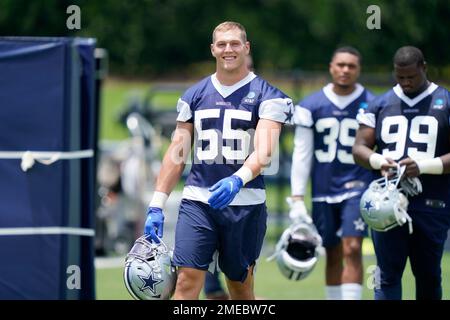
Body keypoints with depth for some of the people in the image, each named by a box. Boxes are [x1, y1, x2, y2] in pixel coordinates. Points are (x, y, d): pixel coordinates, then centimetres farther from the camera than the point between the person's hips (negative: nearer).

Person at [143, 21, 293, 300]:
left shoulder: (266, 96, 0)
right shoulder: (194, 96, 11)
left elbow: (264, 153, -14)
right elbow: (177, 154, 12)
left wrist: (237, 180, -34)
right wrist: (157, 206, 5)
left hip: (245, 203, -2)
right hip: (197, 201, 2)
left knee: (240, 287, 7)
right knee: (187, 282, -10)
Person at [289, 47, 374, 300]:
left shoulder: (371, 106, -1)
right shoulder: (311, 106, 3)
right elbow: (302, 154, 4)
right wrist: (297, 199, 0)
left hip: (357, 186, -2)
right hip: (324, 191, 2)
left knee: (352, 249, -15)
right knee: (333, 256, 8)